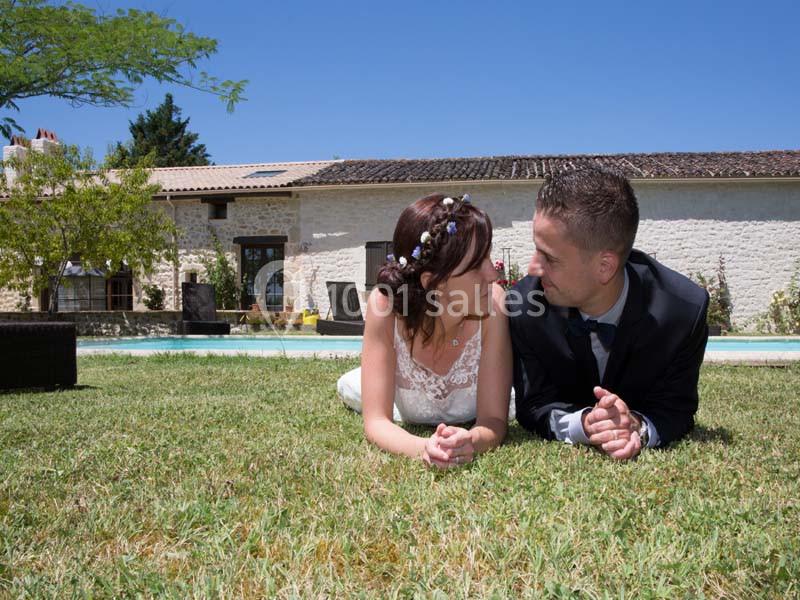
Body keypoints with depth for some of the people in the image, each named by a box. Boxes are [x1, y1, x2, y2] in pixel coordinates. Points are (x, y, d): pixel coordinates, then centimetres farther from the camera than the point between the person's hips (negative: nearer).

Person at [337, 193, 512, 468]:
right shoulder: (385, 303, -39)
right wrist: (423, 447, -60)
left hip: (468, 422, 2)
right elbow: (376, 421, -37)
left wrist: (472, 441, -60)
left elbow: (494, 421, -35)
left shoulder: (493, 303, -39)